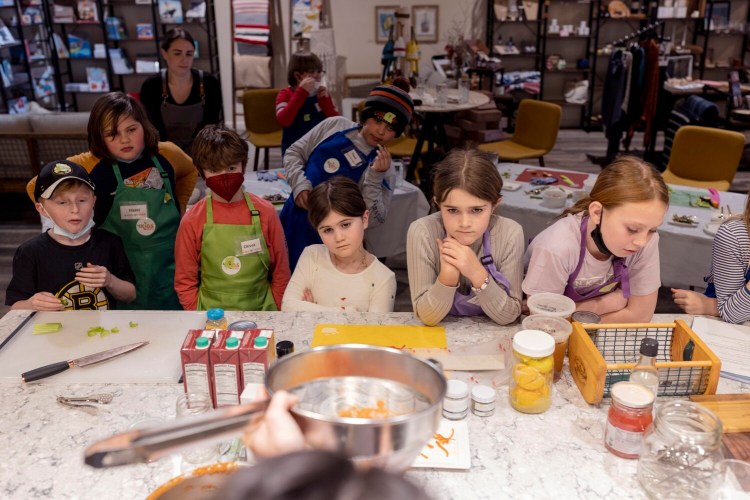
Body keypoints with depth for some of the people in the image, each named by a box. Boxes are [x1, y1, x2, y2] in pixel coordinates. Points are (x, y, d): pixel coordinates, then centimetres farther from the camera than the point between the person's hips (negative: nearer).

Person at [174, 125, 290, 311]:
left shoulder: (265, 212, 0)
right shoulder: (192, 221, -1)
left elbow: (281, 273, 5)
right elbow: (185, 282, 4)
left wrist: (277, 316, 1)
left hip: (261, 311, 0)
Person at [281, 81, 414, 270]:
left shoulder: (380, 165, -8)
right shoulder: (336, 125, -2)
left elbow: (371, 219, -16)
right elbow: (294, 152, 5)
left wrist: (375, 176, -25)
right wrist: (299, 182, -11)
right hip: (292, 219, 3)